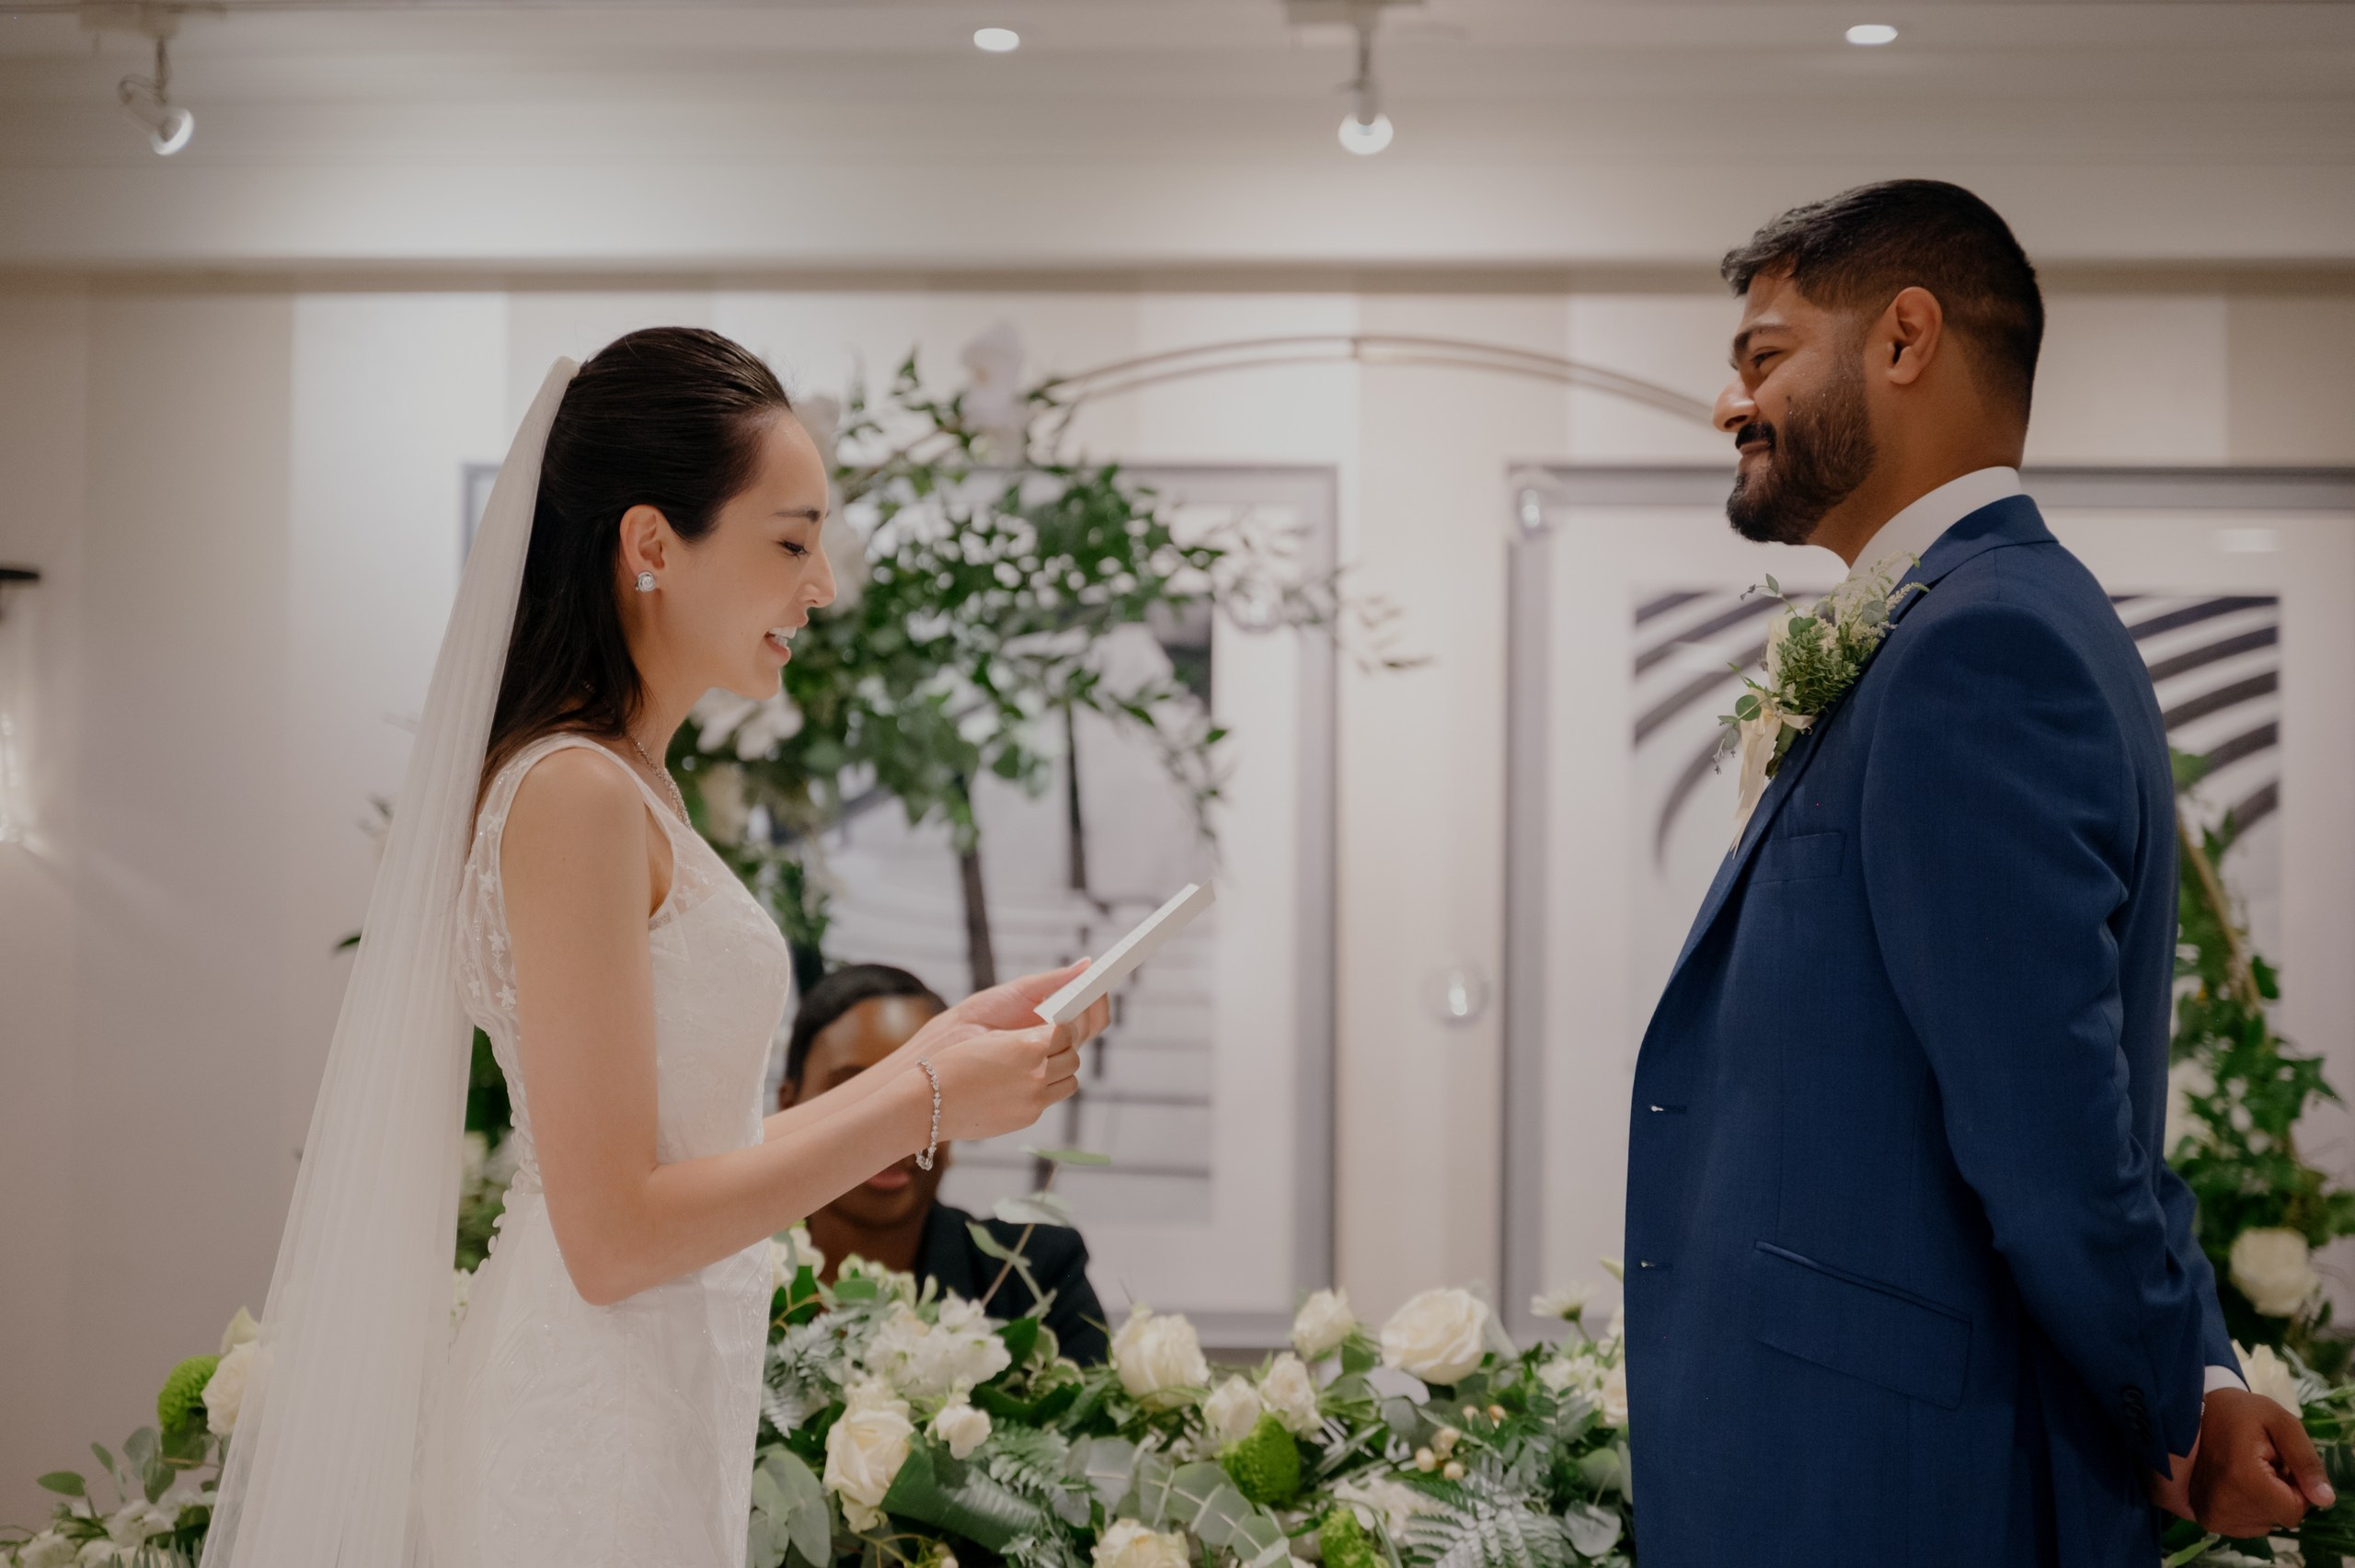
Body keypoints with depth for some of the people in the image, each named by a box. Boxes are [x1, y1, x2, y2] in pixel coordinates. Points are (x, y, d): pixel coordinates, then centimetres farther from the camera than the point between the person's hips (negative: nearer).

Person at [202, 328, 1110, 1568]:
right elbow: (616, 1233, -20)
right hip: (605, 1438, -9)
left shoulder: (630, 787, 11)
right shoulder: (572, 794, -17)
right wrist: (923, 1104, -14)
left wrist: (931, 1054, 10)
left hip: (660, 1406, 9)